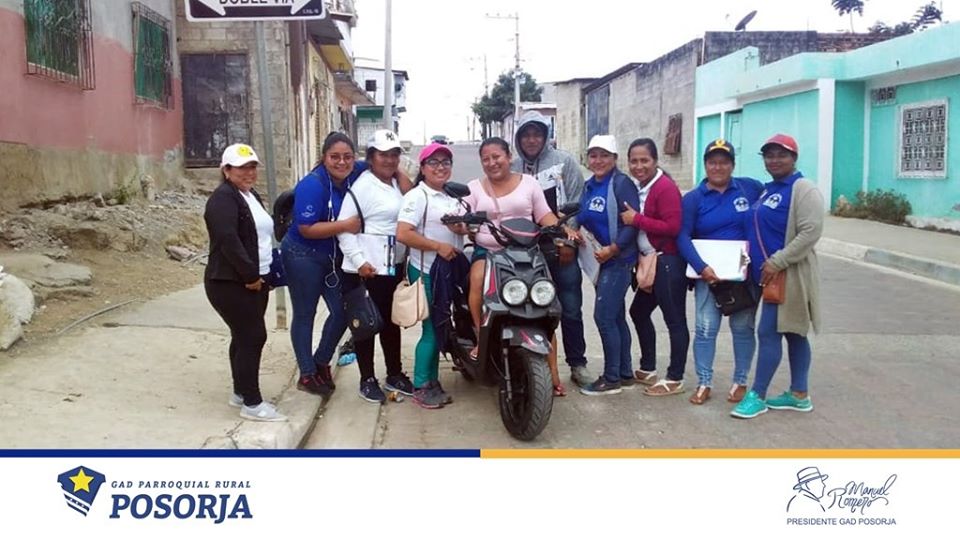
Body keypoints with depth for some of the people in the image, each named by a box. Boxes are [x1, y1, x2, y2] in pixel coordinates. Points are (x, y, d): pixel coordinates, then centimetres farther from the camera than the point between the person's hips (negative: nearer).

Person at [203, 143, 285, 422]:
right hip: (231, 283, -9)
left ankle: (241, 392, 25)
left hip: (255, 280, 9)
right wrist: (250, 275, -22)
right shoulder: (223, 198, -14)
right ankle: (251, 403, -1)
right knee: (253, 337, -9)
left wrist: (261, 275, 13)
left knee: (245, 337, 14)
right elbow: (228, 240, -25)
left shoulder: (252, 196, 16)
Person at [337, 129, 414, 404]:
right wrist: (359, 261, -25)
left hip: (395, 266, 8)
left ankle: (395, 374, 28)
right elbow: (344, 227, -19)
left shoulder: (397, 184, 12)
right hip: (367, 269, -8)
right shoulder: (362, 186, -13)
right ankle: (367, 379, 13)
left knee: (392, 321, 17)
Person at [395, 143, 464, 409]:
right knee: (431, 329, -4)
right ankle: (421, 387, 8)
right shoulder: (417, 196, -11)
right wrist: (438, 246, -22)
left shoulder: (451, 197, 14)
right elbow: (403, 234, -21)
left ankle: (433, 382, 23)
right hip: (426, 272, -8)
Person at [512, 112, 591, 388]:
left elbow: (576, 202, -2)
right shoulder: (512, 168, 11)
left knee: (570, 309, 1)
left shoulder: (564, 161, 2)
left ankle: (578, 365, 12)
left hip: (561, 248, -2)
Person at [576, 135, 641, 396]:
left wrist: (612, 249, -23)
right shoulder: (589, 186, 12)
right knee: (616, 317, 13)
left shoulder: (622, 183, -13)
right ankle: (625, 373, 23)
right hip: (599, 260, 8)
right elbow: (584, 217, 17)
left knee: (603, 316, -9)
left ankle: (612, 378, 2)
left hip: (617, 260, -8)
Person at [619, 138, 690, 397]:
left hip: (669, 262, -10)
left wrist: (637, 219, -20)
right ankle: (647, 369, 32)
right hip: (650, 261, 10)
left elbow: (673, 227, -22)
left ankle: (675, 379, 7)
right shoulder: (639, 187, 12)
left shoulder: (665, 187, -15)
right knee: (639, 311, 18)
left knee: (674, 320, -1)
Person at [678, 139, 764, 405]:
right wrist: (701, 267, -20)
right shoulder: (693, 198, 0)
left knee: (743, 327, 9)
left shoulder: (751, 188, 0)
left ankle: (740, 381, 23)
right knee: (705, 329, -2)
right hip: (709, 274, 0)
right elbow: (683, 236, -7)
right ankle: (704, 383, 9)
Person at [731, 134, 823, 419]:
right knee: (793, 332, 13)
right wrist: (754, 260, 12)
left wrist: (776, 262, -23)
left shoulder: (803, 190, -12)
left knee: (768, 332, -6)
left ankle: (757, 396, 2)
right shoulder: (767, 190, 15)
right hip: (771, 274, 9)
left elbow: (811, 232, -21)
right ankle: (799, 395, 20)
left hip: (788, 274, -9)